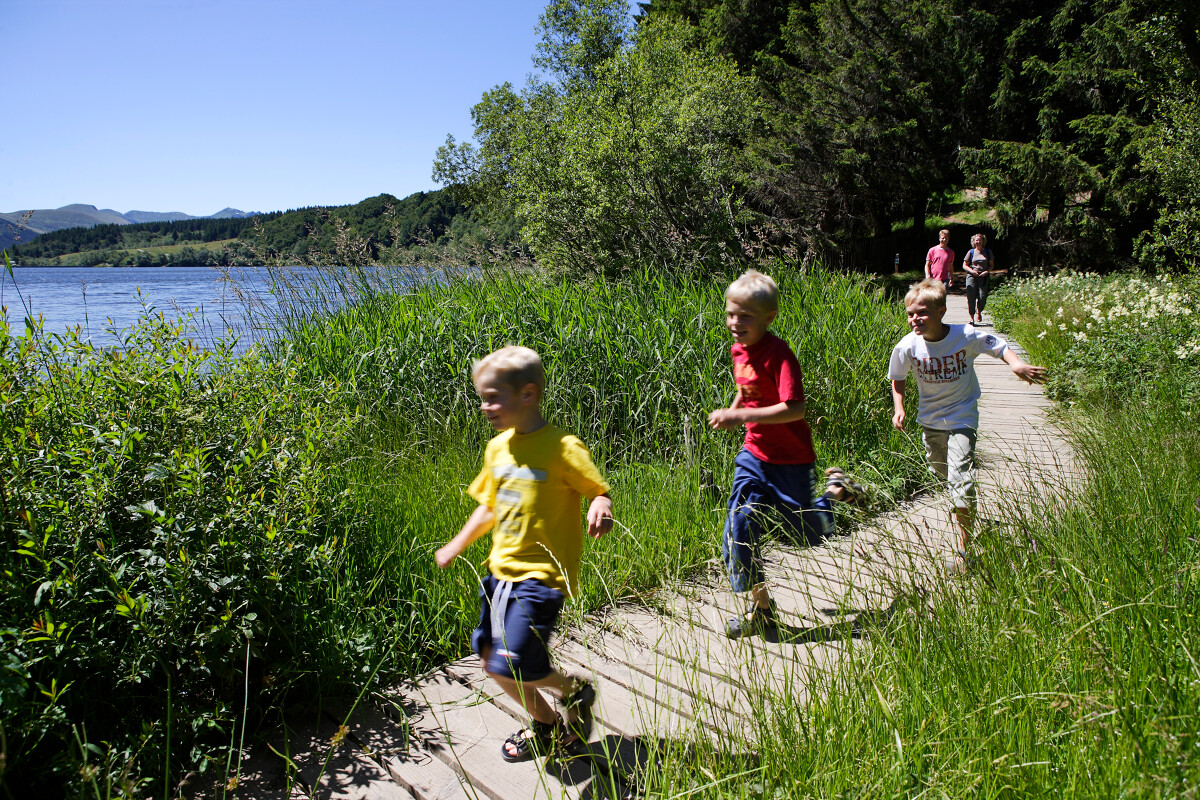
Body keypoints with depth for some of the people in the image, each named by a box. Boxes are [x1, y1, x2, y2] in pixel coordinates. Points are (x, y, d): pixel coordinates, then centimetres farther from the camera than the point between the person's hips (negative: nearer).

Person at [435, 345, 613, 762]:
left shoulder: (562, 447, -16)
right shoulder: (498, 447, 7)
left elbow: (600, 492, -12)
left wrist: (600, 509, -34)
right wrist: (456, 546, 21)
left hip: (541, 575, -8)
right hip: (502, 570, 8)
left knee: (512, 669, -13)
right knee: (490, 658, 13)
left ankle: (574, 691, 19)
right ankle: (546, 726, 36)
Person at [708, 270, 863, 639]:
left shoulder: (778, 354, -23)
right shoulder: (739, 350, 2)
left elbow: (795, 409, -32)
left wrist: (740, 416, -34)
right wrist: (730, 413, 7)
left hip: (789, 459, -6)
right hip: (754, 454, 6)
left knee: (808, 533, 11)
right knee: (740, 527, -4)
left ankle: (835, 488, 40)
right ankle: (761, 608, 11)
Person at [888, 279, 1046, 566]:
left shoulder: (967, 336, -20)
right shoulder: (907, 347, -15)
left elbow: (1000, 347, -4)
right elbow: (898, 378, 2)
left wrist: (1017, 364, -24)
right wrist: (899, 409, -10)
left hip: (962, 418, -3)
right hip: (930, 420, 4)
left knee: (961, 481, -15)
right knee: (941, 473, 21)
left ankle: (963, 551, -7)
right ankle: (963, 509, 56)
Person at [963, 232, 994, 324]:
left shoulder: (988, 252, 11)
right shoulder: (971, 252, 7)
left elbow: (992, 265, 14)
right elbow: (964, 265, 8)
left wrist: (987, 271, -6)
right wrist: (972, 271, -9)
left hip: (983, 277, 1)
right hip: (972, 276, -1)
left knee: (982, 297, -9)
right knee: (971, 297, -7)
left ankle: (978, 312, 21)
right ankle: (972, 317, 4)